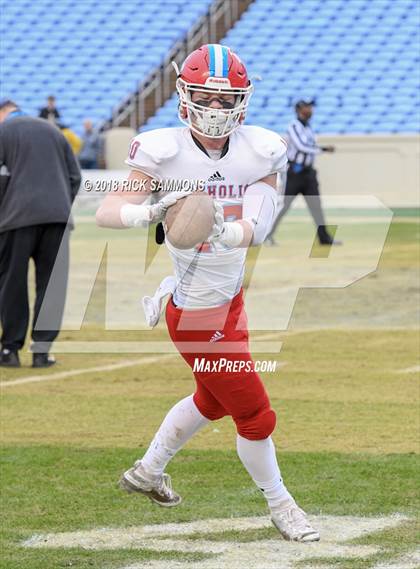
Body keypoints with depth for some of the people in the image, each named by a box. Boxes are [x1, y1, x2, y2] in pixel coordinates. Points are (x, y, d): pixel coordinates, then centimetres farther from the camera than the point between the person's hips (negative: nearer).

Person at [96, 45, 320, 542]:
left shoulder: (258, 152, -9)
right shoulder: (166, 153, -21)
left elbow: (254, 229, -19)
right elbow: (106, 212, -26)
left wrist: (223, 230, -42)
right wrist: (152, 211, -46)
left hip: (231, 296, 7)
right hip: (198, 314, -7)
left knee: (212, 399, 28)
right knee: (255, 415, 5)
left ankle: (148, 470, 49)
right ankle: (280, 506, 27)